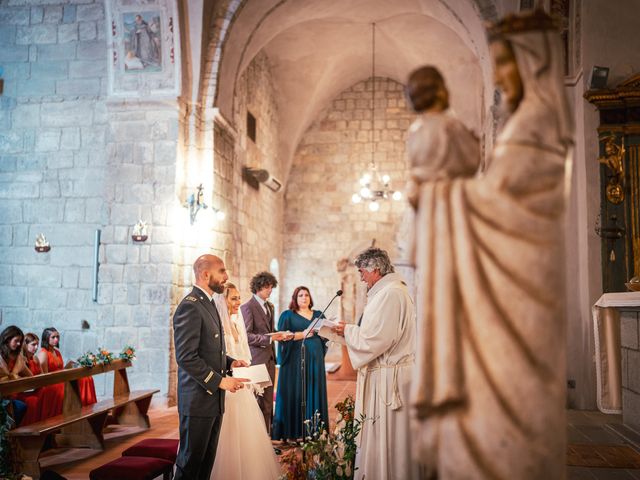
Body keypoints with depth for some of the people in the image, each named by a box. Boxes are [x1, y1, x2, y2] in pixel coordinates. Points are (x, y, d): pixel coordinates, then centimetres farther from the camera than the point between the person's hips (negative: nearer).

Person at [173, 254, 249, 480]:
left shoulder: (208, 304, 15)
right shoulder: (190, 307, -16)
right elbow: (186, 357, -21)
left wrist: (229, 362, 7)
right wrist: (219, 381, -18)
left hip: (214, 398, 9)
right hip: (198, 400, -9)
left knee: (207, 461, 15)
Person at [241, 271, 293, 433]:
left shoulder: (269, 306, 16)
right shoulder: (248, 307, -10)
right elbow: (246, 335, -16)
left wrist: (280, 336, 4)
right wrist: (269, 338, -22)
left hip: (269, 358, 8)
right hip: (257, 359, -8)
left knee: (268, 400, 11)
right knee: (260, 400, -3)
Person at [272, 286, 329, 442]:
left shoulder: (318, 314, 16)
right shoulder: (287, 315, 5)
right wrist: (302, 334, -17)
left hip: (315, 359, 4)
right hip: (295, 359, -4)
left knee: (314, 393, 2)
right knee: (295, 394, -5)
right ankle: (293, 432, 0)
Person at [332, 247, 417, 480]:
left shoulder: (390, 293, -18)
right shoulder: (391, 290, 16)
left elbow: (375, 339, -22)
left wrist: (348, 330, -7)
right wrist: (351, 331, 12)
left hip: (387, 379, -10)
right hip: (385, 373, 10)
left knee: (384, 440, -1)